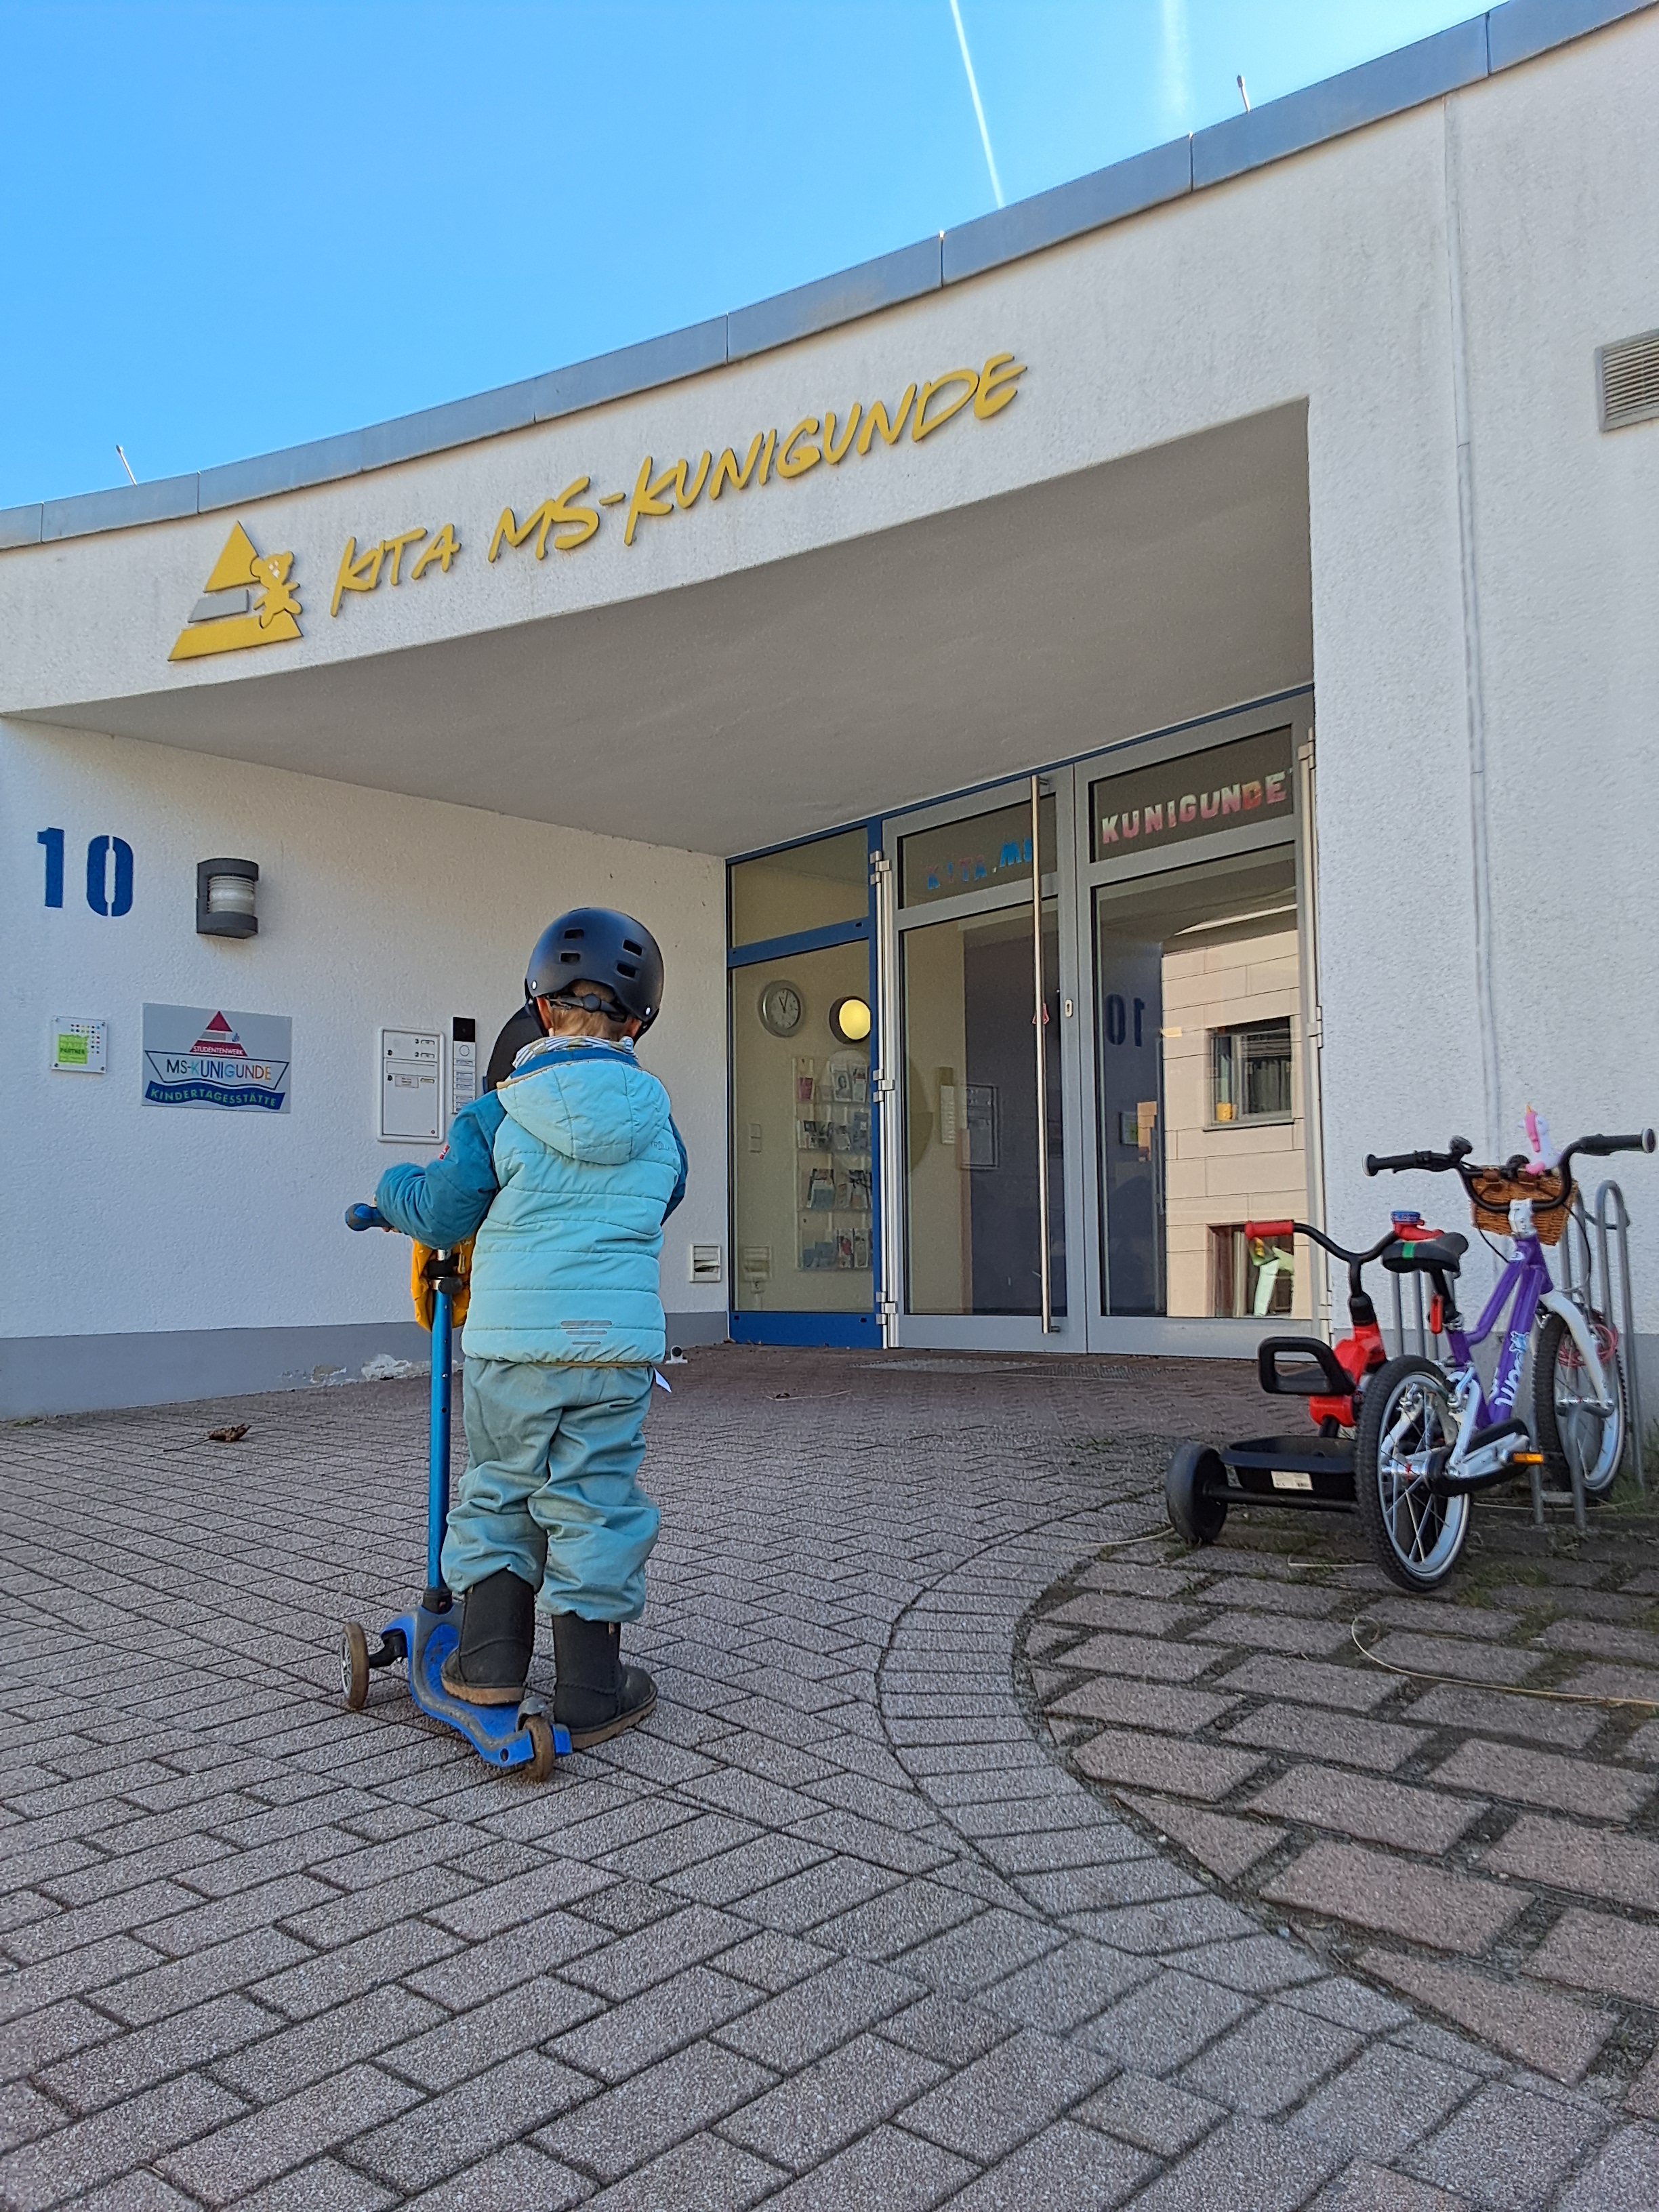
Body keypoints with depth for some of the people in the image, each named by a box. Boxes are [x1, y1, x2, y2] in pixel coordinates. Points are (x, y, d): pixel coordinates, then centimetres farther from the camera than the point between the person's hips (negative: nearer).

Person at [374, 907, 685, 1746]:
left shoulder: (496, 1116, -5)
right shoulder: (656, 1119, 3)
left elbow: (441, 1214, -2)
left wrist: (393, 1187, 20)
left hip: (511, 1344, -1)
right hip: (616, 1342, 1)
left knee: (496, 1492, 17)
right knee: (594, 1502, 8)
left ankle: (489, 1662, 20)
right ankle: (590, 1691, 14)